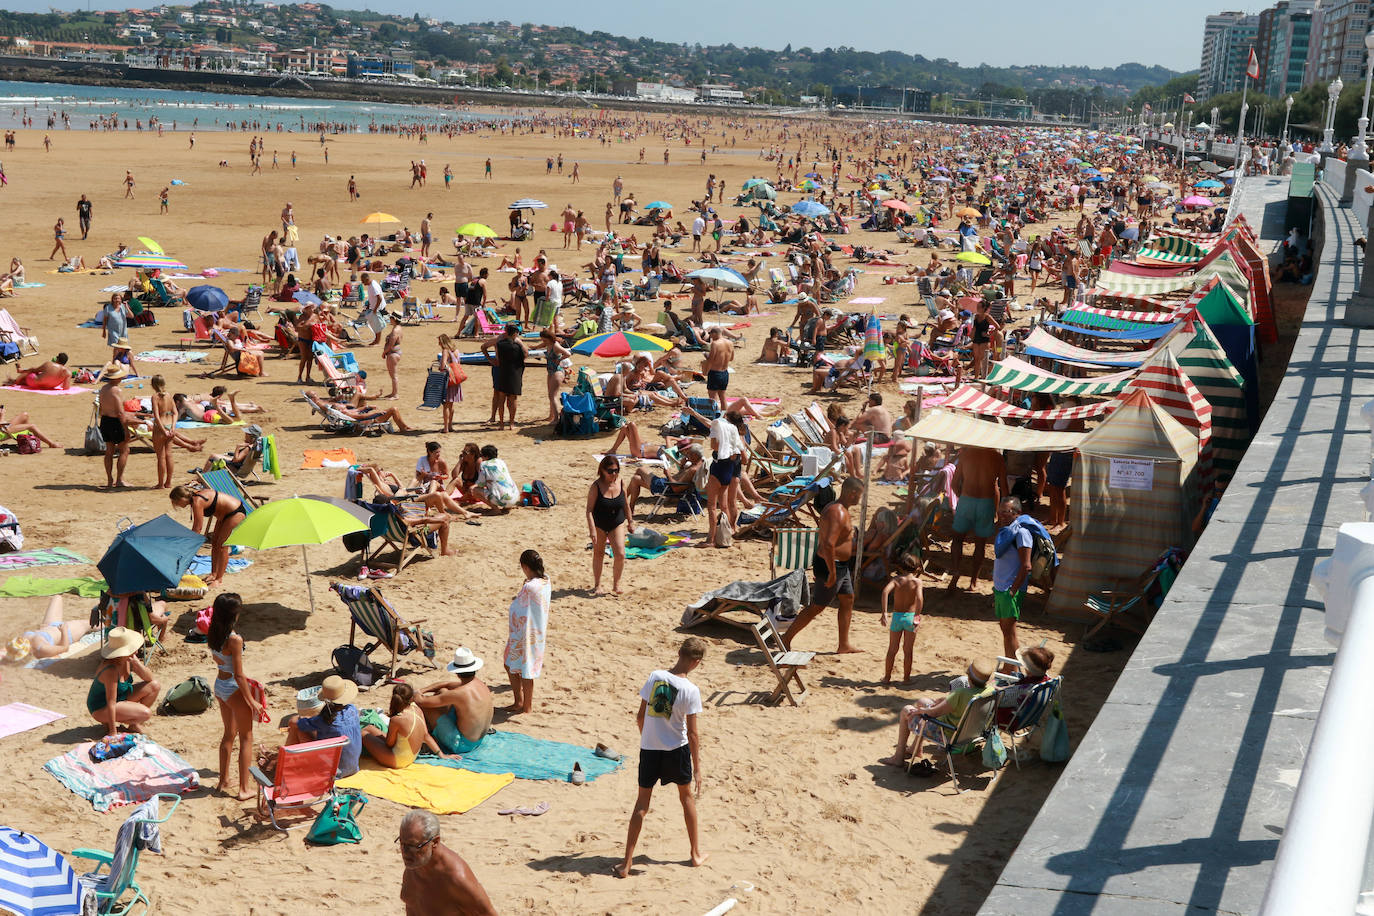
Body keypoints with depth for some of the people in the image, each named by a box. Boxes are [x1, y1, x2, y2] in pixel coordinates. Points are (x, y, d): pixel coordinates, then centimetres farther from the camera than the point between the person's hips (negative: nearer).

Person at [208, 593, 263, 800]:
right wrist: (252, 701, -12)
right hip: (234, 689, -7)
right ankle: (244, 788, 11)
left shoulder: (213, 635, -3)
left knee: (229, 734, 24)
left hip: (219, 685, 7)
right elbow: (239, 675, -22)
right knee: (246, 738, 7)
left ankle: (223, 780, 34)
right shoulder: (234, 639, -26)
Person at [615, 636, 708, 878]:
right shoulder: (690, 690, -17)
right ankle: (697, 853, 32)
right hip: (677, 749, -2)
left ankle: (627, 863, 8)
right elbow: (692, 733, -13)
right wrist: (697, 769, -5)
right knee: (687, 796, 21)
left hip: (649, 748, 2)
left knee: (642, 803, 10)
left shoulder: (655, 676, -7)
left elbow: (640, 716, 1)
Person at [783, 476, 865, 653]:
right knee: (816, 607, 0)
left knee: (848, 600, 17)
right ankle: (787, 638, 9)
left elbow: (821, 535, 20)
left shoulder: (836, 508, 9)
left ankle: (844, 645, 25)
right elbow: (828, 545, -33)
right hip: (832, 566, -11)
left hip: (840, 566, 11)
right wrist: (832, 572, -28)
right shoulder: (838, 513, -25)